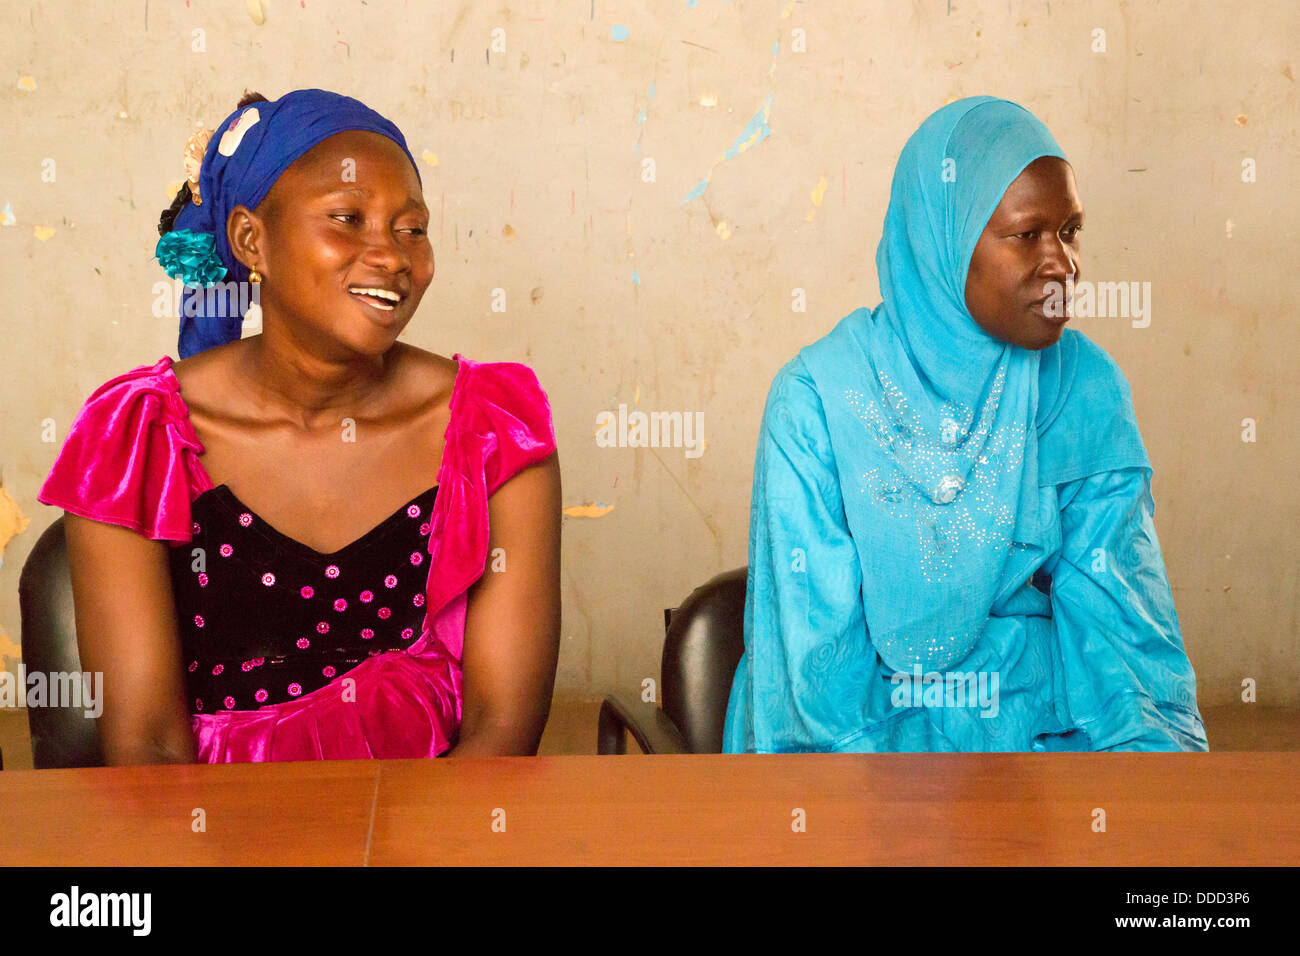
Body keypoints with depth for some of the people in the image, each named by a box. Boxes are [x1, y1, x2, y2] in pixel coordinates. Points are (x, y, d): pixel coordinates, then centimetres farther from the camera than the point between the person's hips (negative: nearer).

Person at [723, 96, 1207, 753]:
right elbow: (813, 638, -10)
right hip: (870, 722, -2)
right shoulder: (816, 396, -9)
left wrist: (1156, 742, -21)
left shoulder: (1086, 390, 1)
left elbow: (1121, 617, -3)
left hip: (1041, 721, 3)